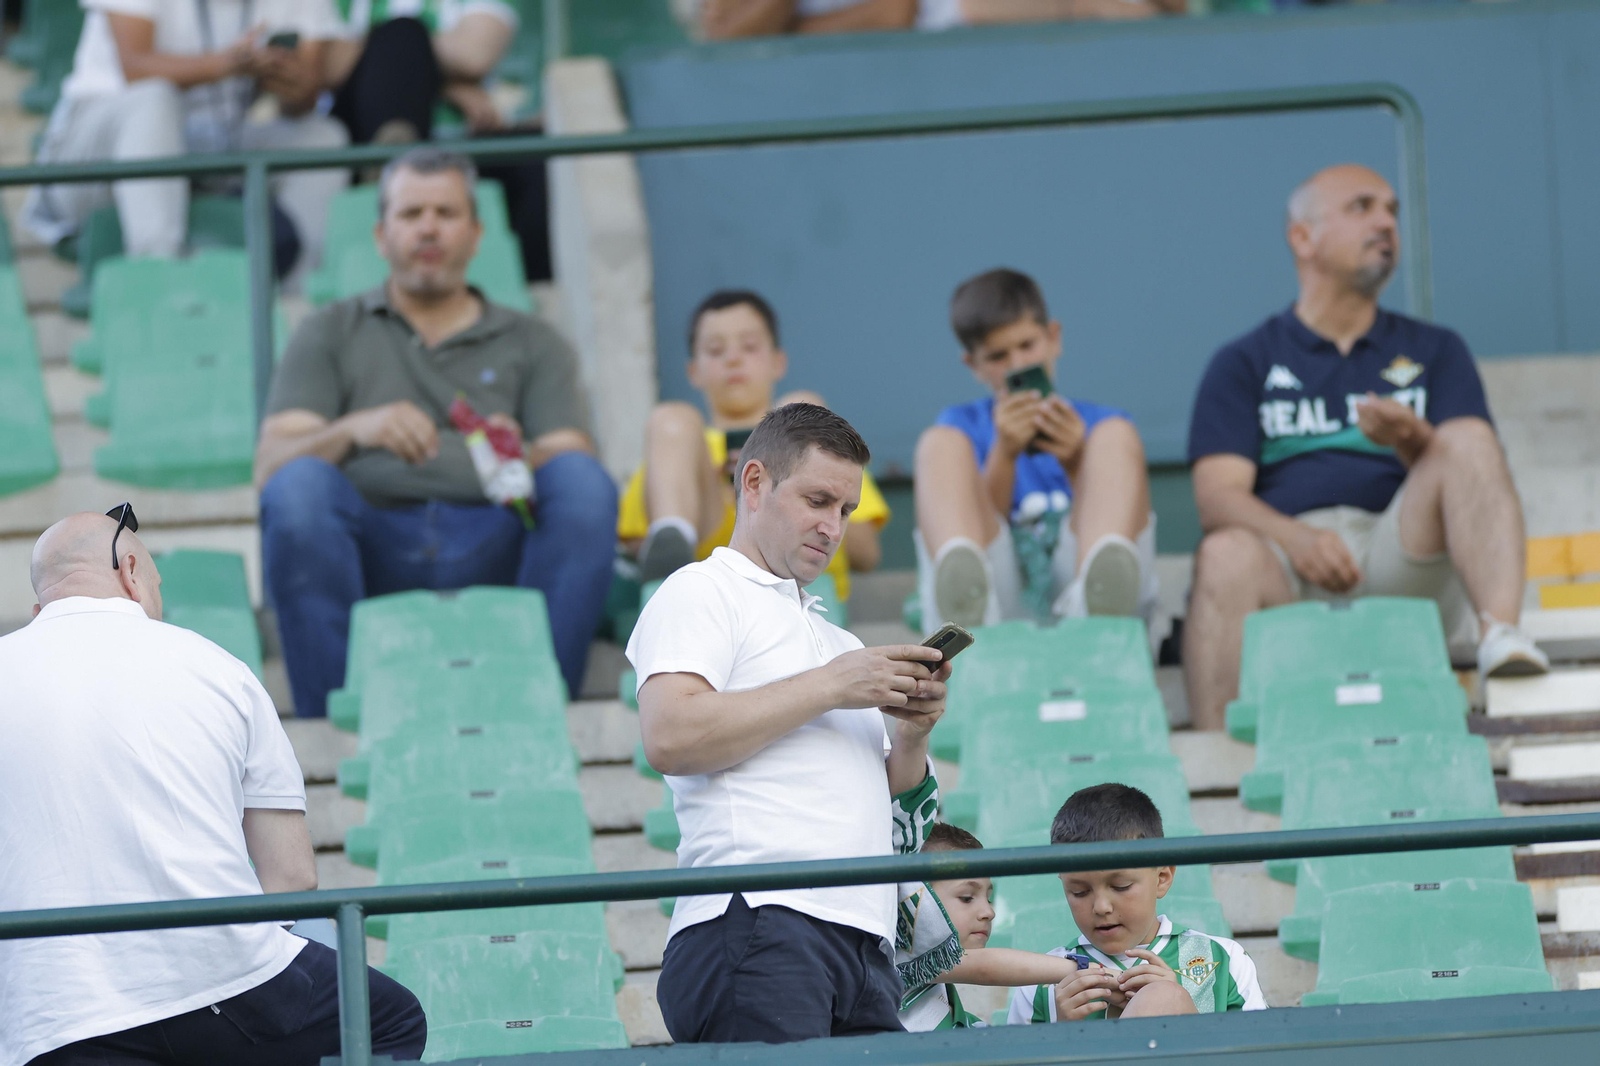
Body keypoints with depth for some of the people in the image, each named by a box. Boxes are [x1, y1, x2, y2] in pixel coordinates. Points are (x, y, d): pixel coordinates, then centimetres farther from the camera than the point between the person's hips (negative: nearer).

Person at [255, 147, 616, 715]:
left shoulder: (533, 345, 23)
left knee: (582, 480, -27)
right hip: (373, 551, -1)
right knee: (300, 484, -31)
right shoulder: (331, 335, 22)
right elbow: (270, 465, 6)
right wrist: (353, 430, -17)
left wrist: (520, 458, -18)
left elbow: (574, 474, 7)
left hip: (493, 546, 1)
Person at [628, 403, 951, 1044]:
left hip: (863, 944, 8)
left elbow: (890, 803, 31)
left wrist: (912, 737, 8)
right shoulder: (703, 593, 7)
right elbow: (669, 738, -12)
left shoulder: (836, 641, 33)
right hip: (758, 920, -8)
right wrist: (828, 689, -7)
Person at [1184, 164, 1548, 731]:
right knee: (1227, 555, -35)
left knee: (1467, 439, -22)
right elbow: (1218, 496, 2)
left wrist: (1414, 444, -16)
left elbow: (1469, 467, 8)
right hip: (1290, 568, -1)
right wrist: (1295, 540, -20)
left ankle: (1501, 636, -43)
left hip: (1405, 564, 1)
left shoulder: (1434, 353, 24)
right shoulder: (1244, 364, 17)